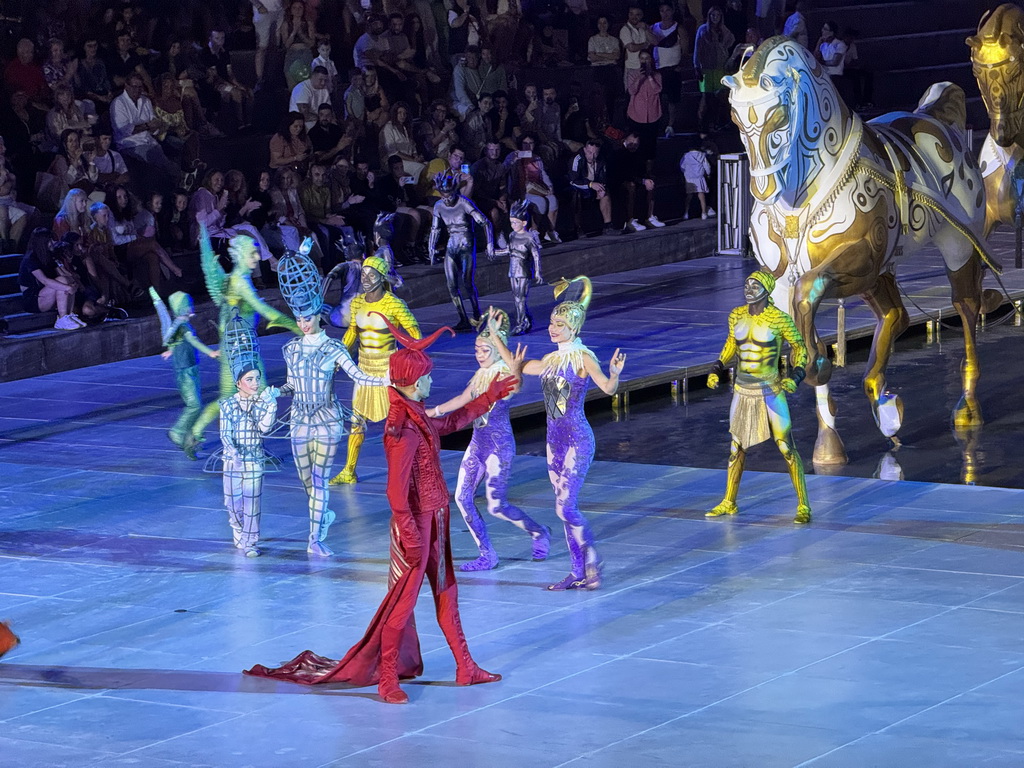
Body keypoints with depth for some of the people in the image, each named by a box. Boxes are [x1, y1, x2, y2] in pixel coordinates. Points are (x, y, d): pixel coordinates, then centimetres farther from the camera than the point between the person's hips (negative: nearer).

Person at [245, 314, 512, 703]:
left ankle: (466, 668, 26)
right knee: (402, 600, -2)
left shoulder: (417, 416, 5)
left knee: (446, 592, 16)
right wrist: (411, 535, -24)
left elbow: (450, 422, 28)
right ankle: (387, 680, 6)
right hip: (417, 522, -10)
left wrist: (492, 395, 30)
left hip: (435, 519, 10)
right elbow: (396, 491, -25)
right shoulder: (402, 428, -24)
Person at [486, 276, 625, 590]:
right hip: (555, 439, 8)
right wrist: (495, 337, 23)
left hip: (578, 440, -8)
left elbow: (608, 388, -26)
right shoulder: (551, 360, 10)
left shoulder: (583, 358, -12)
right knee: (565, 508, 9)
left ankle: (593, 563, 0)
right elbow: (515, 366, 23)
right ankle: (578, 572, 15)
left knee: (566, 507, -13)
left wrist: (615, 373, -47)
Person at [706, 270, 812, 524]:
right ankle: (729, 503, 26)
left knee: (786, 448, -6)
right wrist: (718, 370, 7)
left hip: (770, 391, -5)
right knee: (737, 446, 14)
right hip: (743, 390, 5)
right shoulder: (736, 316, 1)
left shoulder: (779, 320, -14)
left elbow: (800, 348, -3)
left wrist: (794, 377, -16)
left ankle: (803, 506, 1)